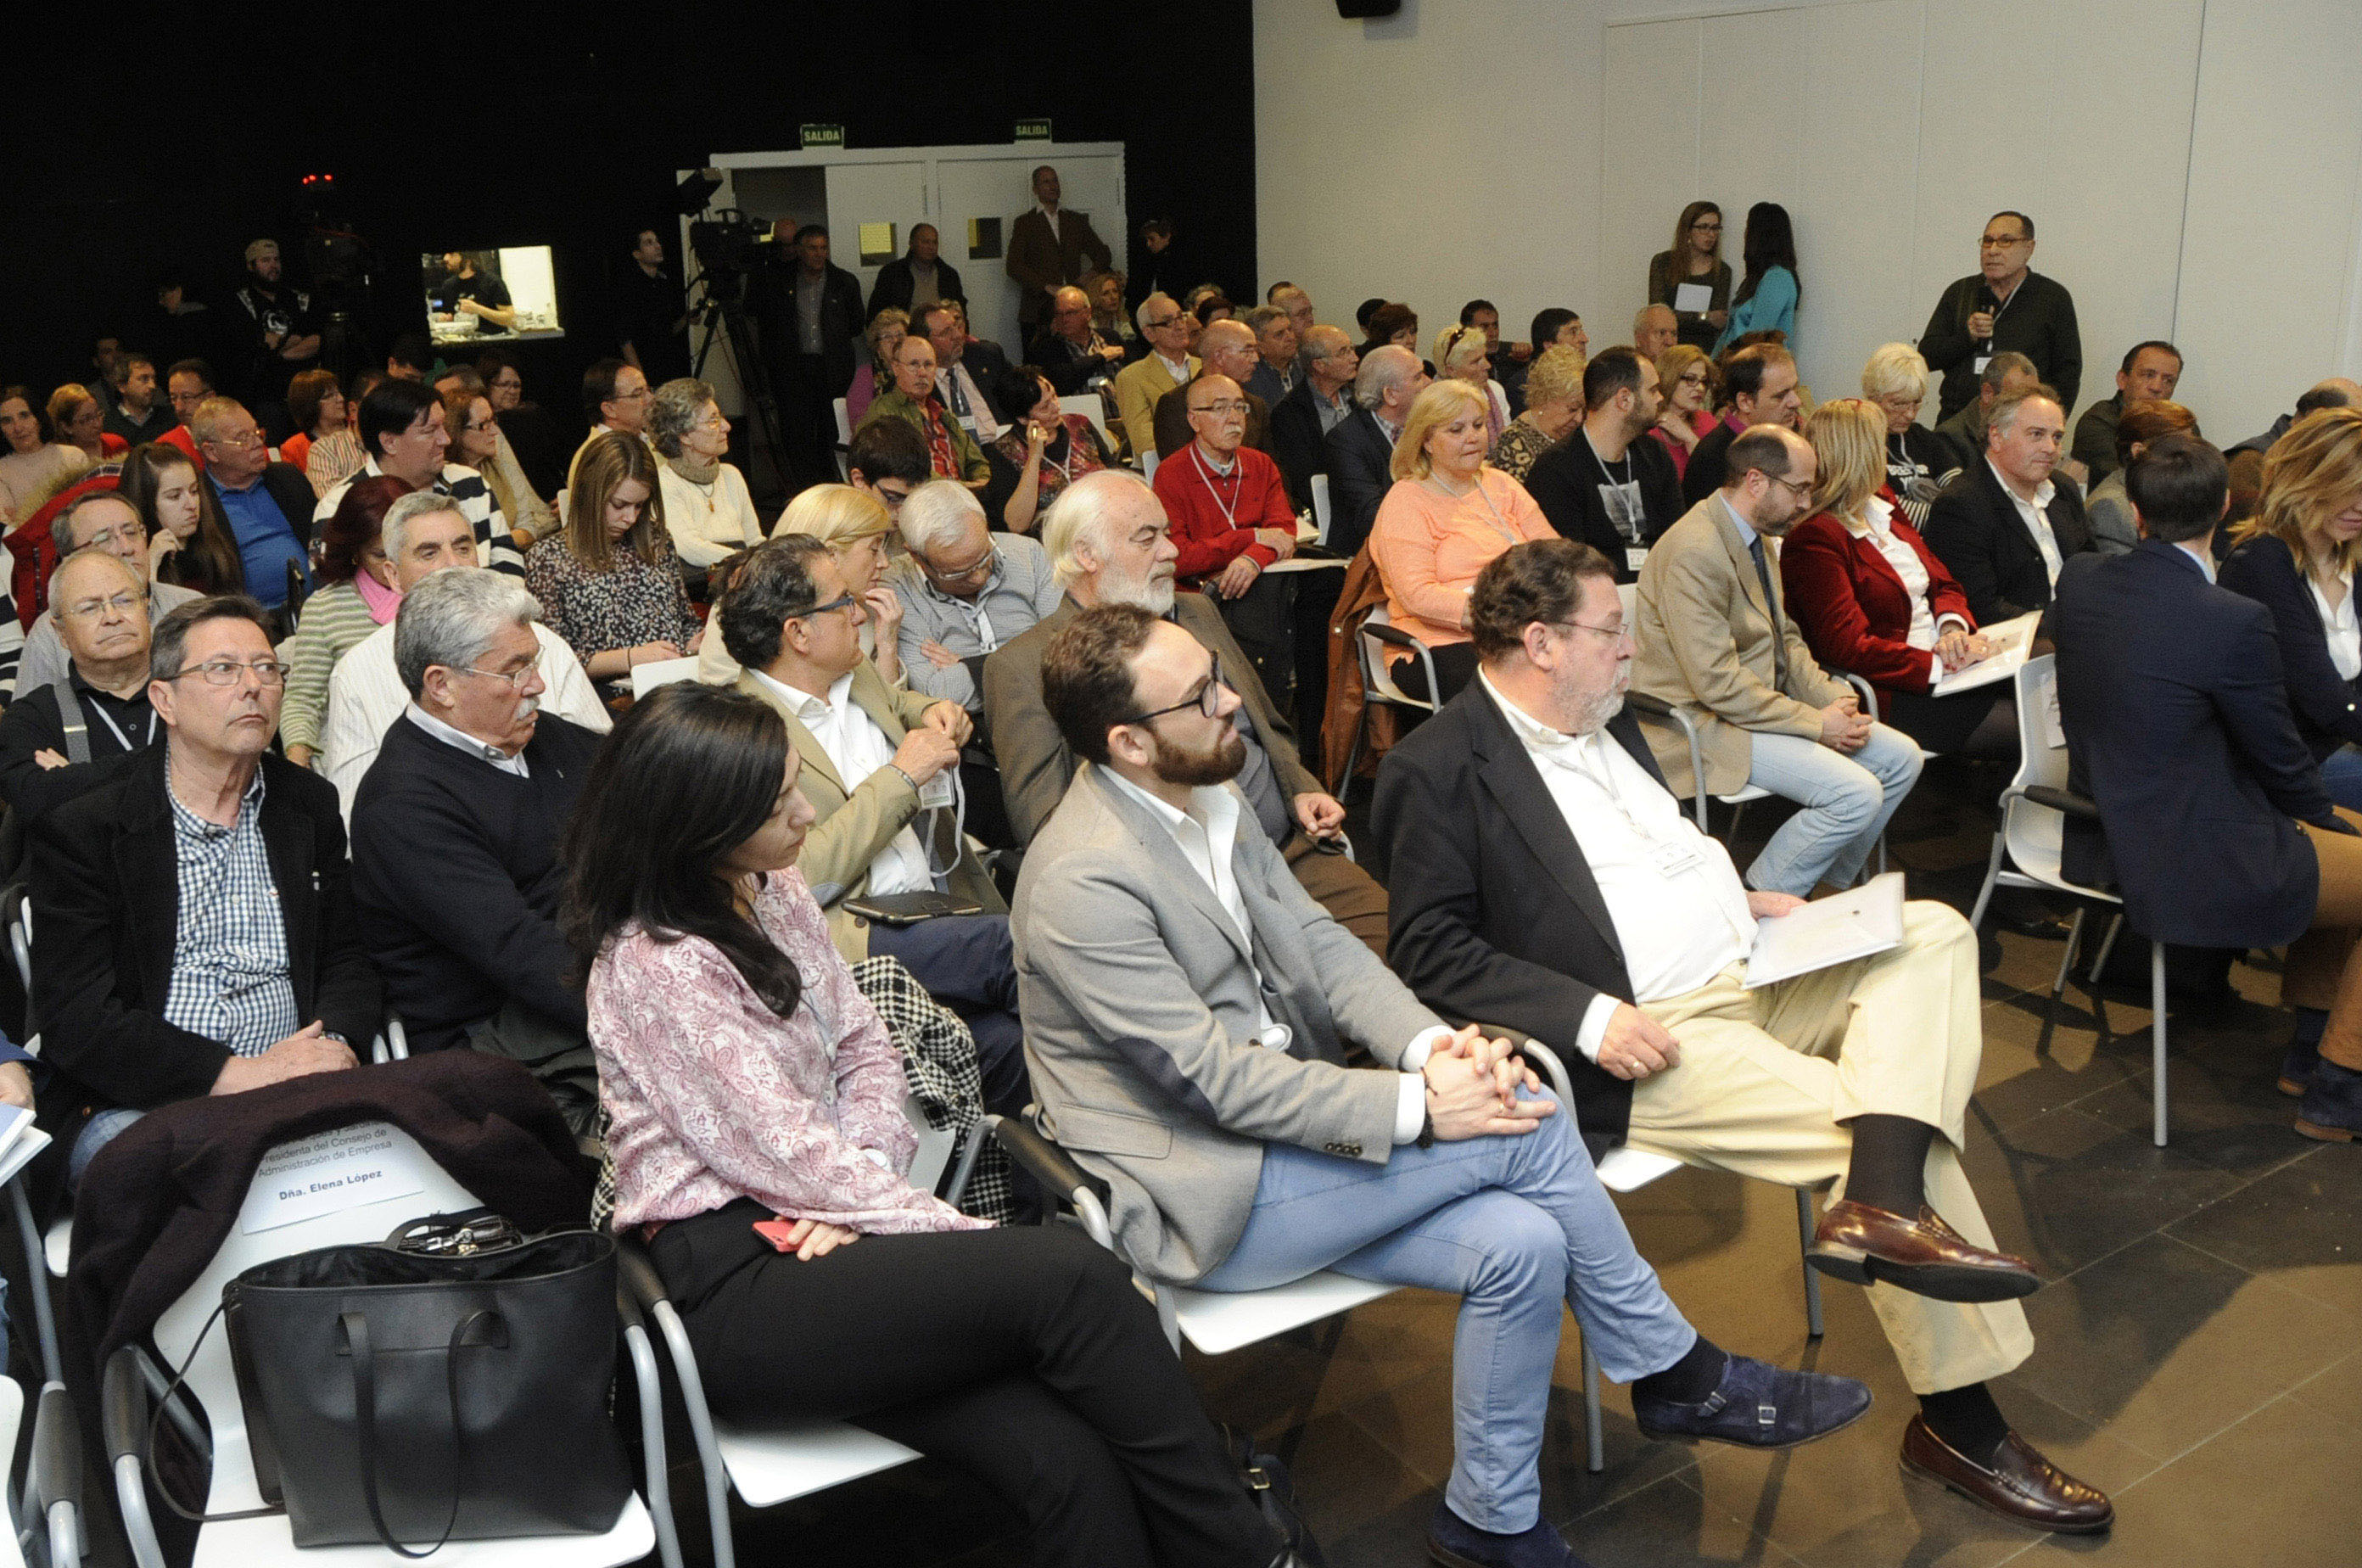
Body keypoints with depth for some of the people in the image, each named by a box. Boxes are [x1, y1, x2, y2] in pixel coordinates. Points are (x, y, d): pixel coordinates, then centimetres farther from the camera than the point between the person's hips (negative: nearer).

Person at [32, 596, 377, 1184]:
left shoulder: (311, 806, 13)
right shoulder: (81, 832, 0)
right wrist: (236, 1073, -18)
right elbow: (77, 1021, -7)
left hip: (293, 1091, 4)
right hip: (134, 1104, -3)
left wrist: (331, 1042, -9)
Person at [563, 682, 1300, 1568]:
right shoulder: (657, 965, -15)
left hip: (813, 1231, 7)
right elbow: (781, 1152, -16)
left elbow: (865, 1050, 13)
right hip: (730, 1285, -7)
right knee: (1067, 1272, -24)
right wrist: (962, 1232, -12)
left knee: (1069, 1461, -17)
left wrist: (853, 1188, -6)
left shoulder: (772, 894, 11)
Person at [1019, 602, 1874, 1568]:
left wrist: (1430, 1044, -11)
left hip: (1276, 1135, 8)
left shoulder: (1203, 798, 5)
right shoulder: (1082, 882, -23)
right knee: (1525, 1124, -16)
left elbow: (1311, 941, 6)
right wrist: (1419, 1107, -22)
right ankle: (1676, 1375, 3)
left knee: (1520, 1244, -12)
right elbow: (1217, 1078, -23)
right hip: (1203, 1200, -8)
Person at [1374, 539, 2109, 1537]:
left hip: (1748, 972, 9)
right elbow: (1431, 952, -15)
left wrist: (1744, 902, 11)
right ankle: (1959, 1422, -9)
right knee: (1873, 1123, -22)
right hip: (1642, 1039, -9)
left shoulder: (1605, 721, 18)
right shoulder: (1438, 768, -10)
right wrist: (1588, 1017, -24)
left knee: (1935, 931, -8)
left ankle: (1881, 1201, -26)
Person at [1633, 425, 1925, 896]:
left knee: (1901, 757, 6)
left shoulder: (1755, 535, 11)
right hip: (1705, 724, -10)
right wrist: (1815, 723, -18)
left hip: (1766, 703, 10)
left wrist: (1833, 698, -1)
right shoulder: (1695, 553, -23)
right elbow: (1717, 683, -25)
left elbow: (1784, 639, 18)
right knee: (1856, 793, -22)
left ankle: (1825, 889, 16)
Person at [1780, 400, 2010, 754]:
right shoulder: (1814, 538, -14)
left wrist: (1953, 628, -5)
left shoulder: (1882, 503, 15)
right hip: (1891, 695, -9)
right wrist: (1938, 666, -22)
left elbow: (1943, 585, 18)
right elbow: (1848, 647, -21)